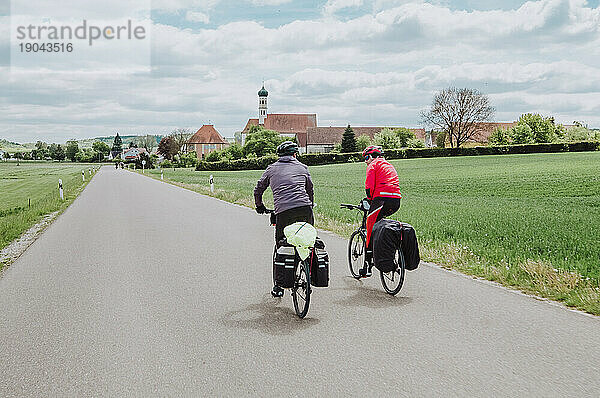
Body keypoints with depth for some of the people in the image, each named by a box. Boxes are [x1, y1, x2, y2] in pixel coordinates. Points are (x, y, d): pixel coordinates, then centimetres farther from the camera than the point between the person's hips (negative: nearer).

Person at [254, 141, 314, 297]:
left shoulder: (271, 169, 18)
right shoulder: (302, 168, 19)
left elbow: (258, 190, 24)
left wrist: (259, 206, 41)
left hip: (283, 212, 0)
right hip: (305, 210, 0)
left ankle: (278, 286, 10)